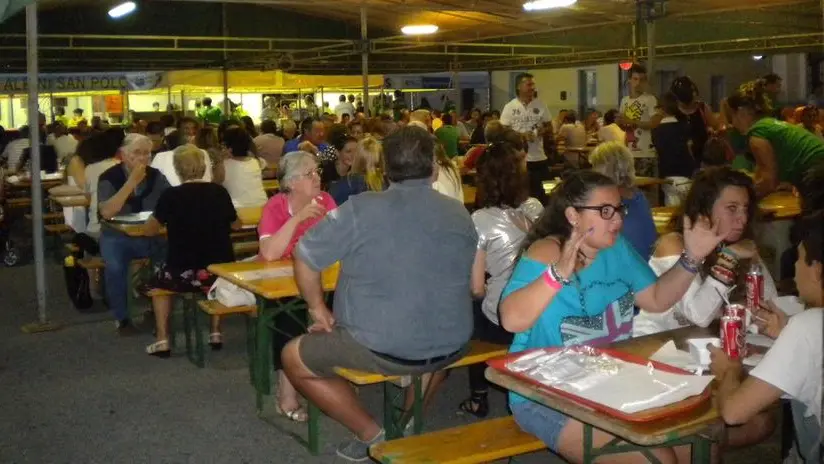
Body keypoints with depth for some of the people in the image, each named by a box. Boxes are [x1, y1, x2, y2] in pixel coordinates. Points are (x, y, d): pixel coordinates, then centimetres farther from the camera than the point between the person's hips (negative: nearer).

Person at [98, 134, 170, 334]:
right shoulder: (109, 177, -7)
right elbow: (106, 213, -22)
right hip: (117, 236, -3)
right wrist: (131, 182, -24)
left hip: (150, 235, 3)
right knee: (115, 267, -32)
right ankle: (122, 318, -8)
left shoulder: (155, 176, 4)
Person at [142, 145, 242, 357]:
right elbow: (236, 225, 17)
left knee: (158, 280, 30)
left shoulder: (170, 195, -8)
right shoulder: (219, 192, 0)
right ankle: (216, 332, 31)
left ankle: (162, 339, 20)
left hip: (183, 273, -2)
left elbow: (149, 231, 4)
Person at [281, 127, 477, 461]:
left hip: (381, 349, -5)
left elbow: (304, 257, -4)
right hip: (452, 346, 5)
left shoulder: (360, 208, -11)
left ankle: (371, 436, 13)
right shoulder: (460, 215, 4)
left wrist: (319, 309, 10)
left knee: (293, 357, 17)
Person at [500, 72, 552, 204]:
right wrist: (521, 135, -16)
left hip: (539, 158, 2)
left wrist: (543, 131, -11)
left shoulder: (540, 105, 4)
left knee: (542, 193, 5)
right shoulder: (510, 107, -3)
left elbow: (549, 126, 11)